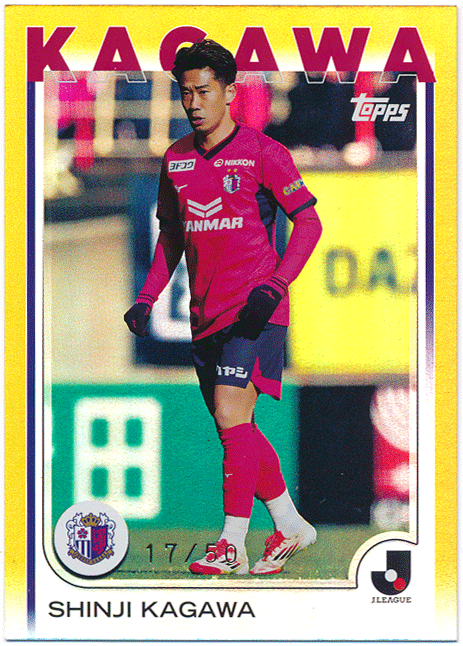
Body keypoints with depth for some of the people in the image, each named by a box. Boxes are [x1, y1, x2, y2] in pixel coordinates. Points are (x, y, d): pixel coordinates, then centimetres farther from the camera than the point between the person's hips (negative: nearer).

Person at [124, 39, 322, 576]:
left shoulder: (262, 152, -5)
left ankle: (232, 544, -9)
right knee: (235, 428, 8)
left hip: (253, 310, -6)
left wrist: (274, 286, -16)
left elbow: (308, 221, -5)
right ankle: (290, 526, 24)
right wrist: (147, 297, 10)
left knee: (232, 416, -15)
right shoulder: (176, 159, 12)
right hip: (205, 312, 6)